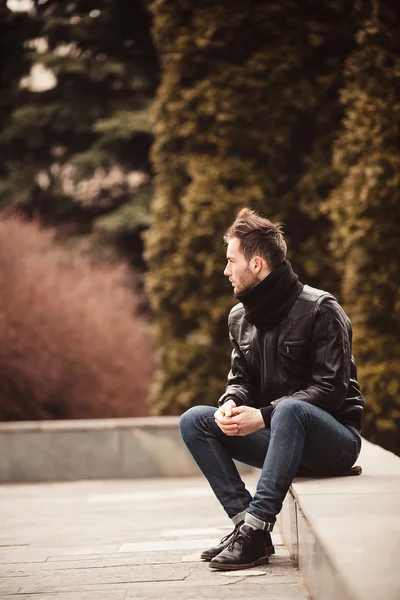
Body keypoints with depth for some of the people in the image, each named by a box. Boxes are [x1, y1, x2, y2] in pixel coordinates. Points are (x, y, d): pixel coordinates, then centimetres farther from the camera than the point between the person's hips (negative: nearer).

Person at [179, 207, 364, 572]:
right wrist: (231, 405, -12)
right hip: (280, 435, 7)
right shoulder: (241, 317, 9)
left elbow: (331, 390, -18)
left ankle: (256, 530, -39)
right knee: (194, 421, -10)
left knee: (289, 410, -40)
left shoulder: (319, 309, -13)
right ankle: (246, 524, -20)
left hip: (334, 439, -7)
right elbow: (241, 379, 13)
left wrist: (264, 416, -25)